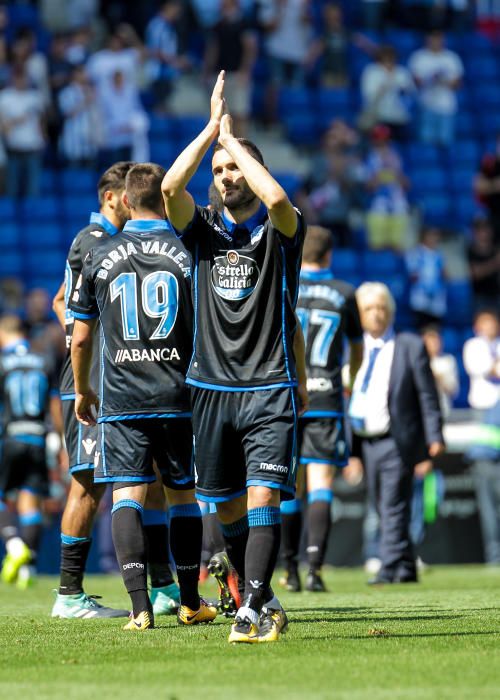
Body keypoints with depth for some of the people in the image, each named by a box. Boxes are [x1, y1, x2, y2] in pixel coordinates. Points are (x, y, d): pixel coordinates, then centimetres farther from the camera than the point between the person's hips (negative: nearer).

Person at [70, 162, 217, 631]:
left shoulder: (99, 258, 3)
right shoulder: (189, 254, 0)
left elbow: (81, 337, 8)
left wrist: (81, 390, 23)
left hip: (121, 399, 0)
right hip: (179, 398, 0)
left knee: (126, 495, -3)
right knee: (182, 494, 12)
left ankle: (140, 606, -17)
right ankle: (190, 604, 18)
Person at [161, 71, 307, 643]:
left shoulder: (280, 231, 2)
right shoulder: (204, 229, 10)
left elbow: (277, 198, -22)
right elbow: (170, 187, -10)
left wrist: (232, 137, -11)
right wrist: (212, 128, -8)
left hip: (269, 387, -4)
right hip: (211, 386, 4)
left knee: (262, 498, -16)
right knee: (227, 509, 9)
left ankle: (252, 610, -19)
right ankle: (263, 602, 24)